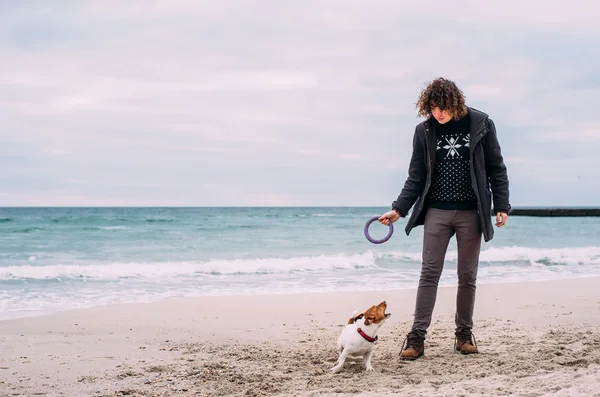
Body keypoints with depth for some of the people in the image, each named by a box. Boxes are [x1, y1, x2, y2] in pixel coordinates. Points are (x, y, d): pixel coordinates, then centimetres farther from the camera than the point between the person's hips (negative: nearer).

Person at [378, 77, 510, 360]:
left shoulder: (481, 125, -2)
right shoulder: (424, 131, 2)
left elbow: (496, 169, 4)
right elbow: (416, 177, 6)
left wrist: (501, 206, -3)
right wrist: (398, 210, -4)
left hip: (471, 212, 0)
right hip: (436, 211, 1)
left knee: (467, 276, 5)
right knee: (429, 273, -4)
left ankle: (464, 334, 18)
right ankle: (417, 337, -3)